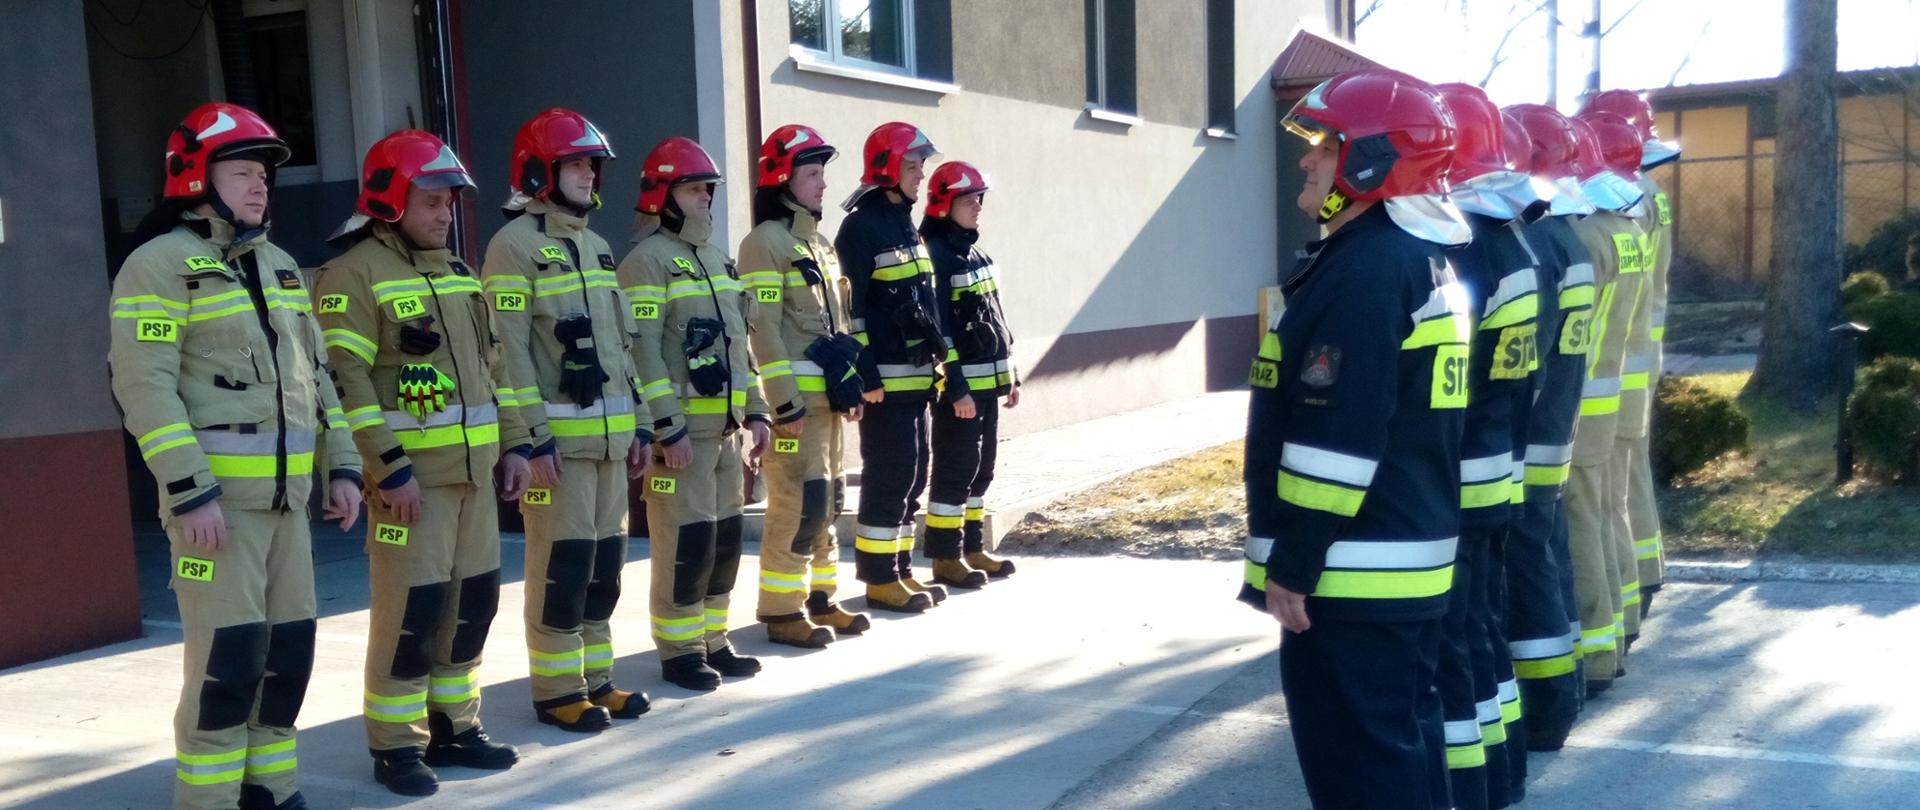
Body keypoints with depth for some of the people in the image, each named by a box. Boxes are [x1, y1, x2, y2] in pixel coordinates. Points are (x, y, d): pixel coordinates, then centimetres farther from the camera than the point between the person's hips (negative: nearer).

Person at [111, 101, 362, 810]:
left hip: (287, 493, 7)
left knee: (290, 645, 10)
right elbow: (144, 386, -15)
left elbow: (314, 375, 20)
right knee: (228, 653, -8)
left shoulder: (280, 266, 18)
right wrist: (192, 491, -20)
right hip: (216, 494, -7)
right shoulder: (160, 265, -7)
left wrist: (341, 467, 13)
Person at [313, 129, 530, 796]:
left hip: (474, 467, 8)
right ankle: (395, 745, 10)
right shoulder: (354, 274, -9)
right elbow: (346, 380, -16)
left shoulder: (458, 271, 16)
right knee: (411, 608, -4)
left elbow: (490, 365, 20)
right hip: (410, 472, -8)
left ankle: (454, 726, 25)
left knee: (473, 599, 11)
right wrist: (390, 467, -20)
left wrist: (512, 444, 13)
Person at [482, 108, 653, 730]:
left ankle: (595, 677, 21)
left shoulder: (594, 245, 17)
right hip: (558, 434, -8)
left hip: (611, 433, 8)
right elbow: (510, 348, -14)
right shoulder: (515, 245, -8)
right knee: (563, 559, -4)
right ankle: (557, 690, 7)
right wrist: (534, 436, -18)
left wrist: (639, 423, 16)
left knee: (606, 555, 11)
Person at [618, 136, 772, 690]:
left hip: (725, 427, 9)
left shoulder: (717, 260, 18)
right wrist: (669, 427, -20)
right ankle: (678, 651, 8)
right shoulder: (648, 260, -10)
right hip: (680, 431, -8)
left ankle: (713, 641, 23)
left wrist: (755, 410, 16)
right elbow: (642, 350, -17)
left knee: (725, 537, 12)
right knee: (687, 540, -4)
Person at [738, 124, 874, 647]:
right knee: (797, 502, -8)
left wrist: (851, 385, 16)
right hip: (795, 394, -9)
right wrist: (784, 403, -19)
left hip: (829, 393, 9)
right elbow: (763, 328, -16)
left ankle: (820, 598, 21)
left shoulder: (819, 241, 18)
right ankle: (782, 611, 1)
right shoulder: (765, 241, -9)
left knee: (826, 499, 12)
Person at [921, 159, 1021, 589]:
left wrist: (1010, 373, 17)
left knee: (981, 468, 14)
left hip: (988, 381, 9)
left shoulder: (977, 254, 15)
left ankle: (972, 547, 23)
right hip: (958, 385, -9)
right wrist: (956, 389, -21)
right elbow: (937, 330, -18)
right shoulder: (935, 257, -13)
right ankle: (946, 557, 4)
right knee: (954, 469, -4)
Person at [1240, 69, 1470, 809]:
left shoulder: (1363, 269, -20)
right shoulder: (1421, 257, 13)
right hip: (1412, 557, 11)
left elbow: (1335, 439, -24)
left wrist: (1292, 563, -17)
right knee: (1403, 732, 20)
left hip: (1355, 572, -11)